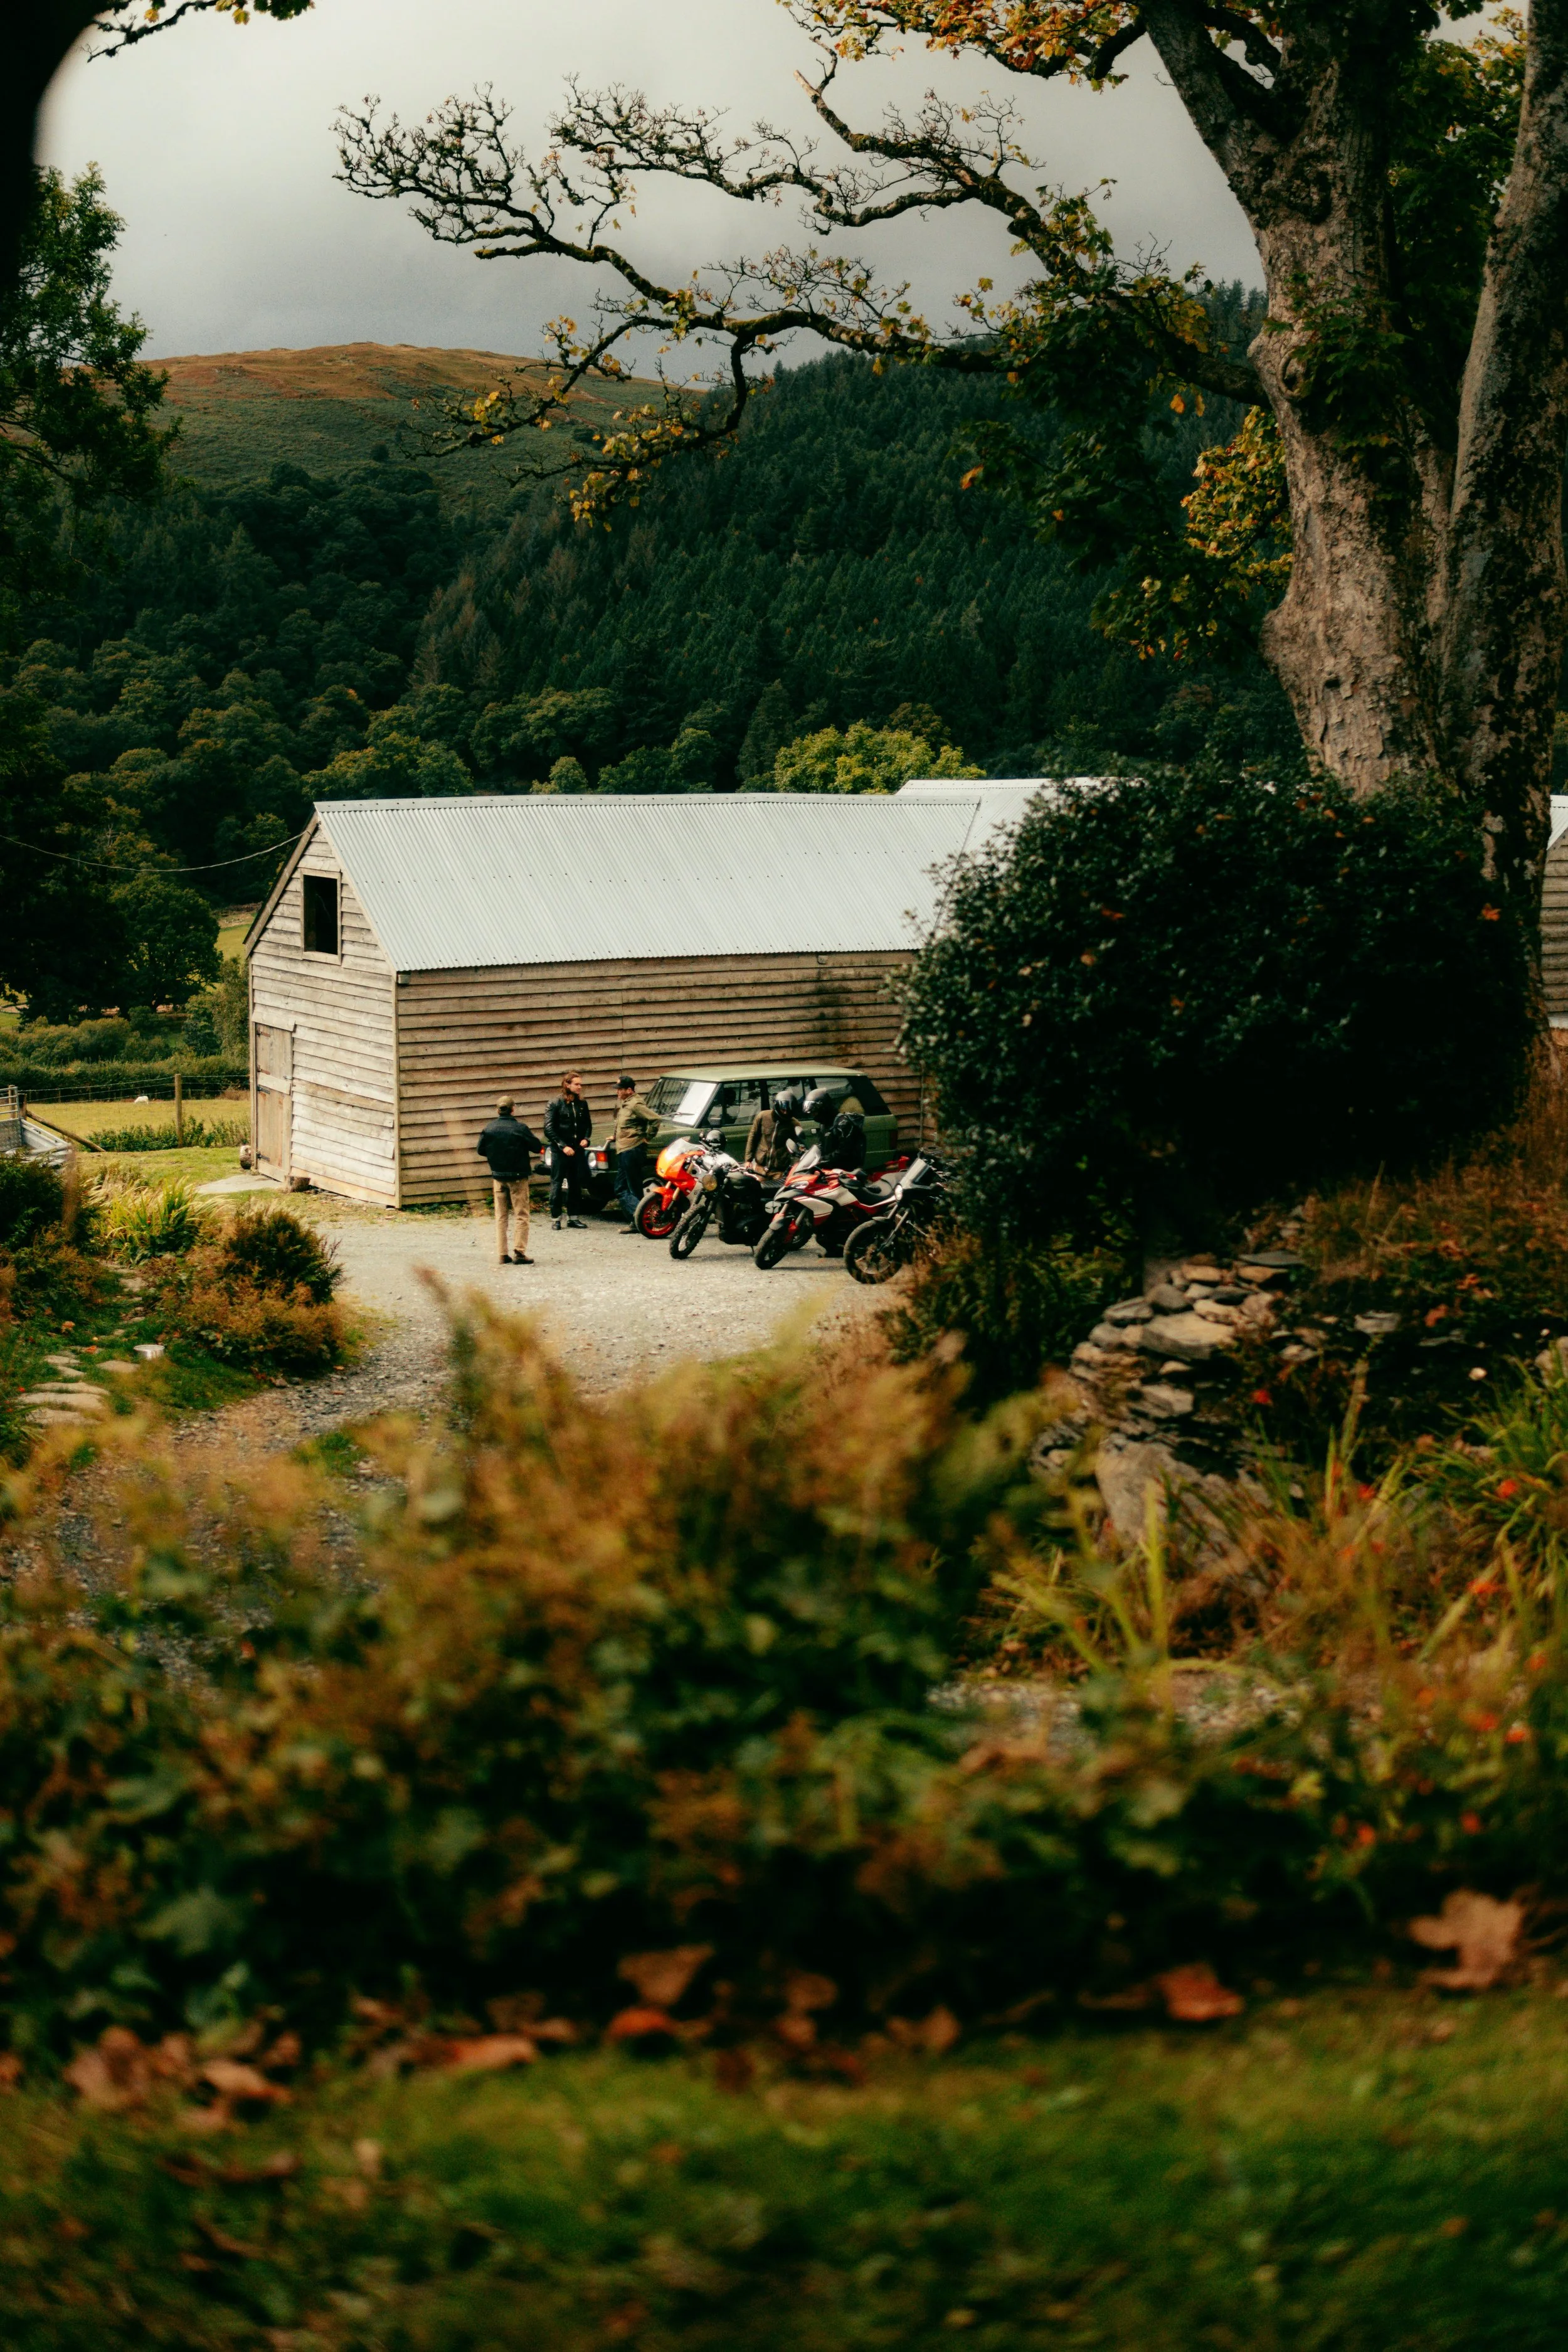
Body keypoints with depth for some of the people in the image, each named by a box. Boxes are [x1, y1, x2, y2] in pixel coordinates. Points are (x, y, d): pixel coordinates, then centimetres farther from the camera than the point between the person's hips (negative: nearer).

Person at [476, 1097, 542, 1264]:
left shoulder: (488, 1129, -4)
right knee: (521, 1216, 3)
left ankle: (503, 1254, 9)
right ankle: (519, 1252, -6)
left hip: (498, 1178, 3)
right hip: (518, 1178, -3)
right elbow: (537, 1147, -7)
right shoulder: (520, 1129, -14)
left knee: (501, 1217, 12)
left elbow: (481, 1151, 4)